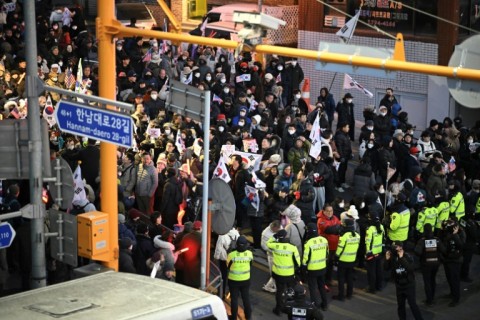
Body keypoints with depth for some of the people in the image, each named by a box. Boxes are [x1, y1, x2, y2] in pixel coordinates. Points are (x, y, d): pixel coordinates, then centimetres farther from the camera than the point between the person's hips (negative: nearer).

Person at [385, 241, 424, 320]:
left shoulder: (407, 256, -14)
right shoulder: (393, 257, -2)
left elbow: (410, 268, -28)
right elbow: (387, 268, 0)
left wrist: (402, 258, -32)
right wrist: (387, 259, -16)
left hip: (409, 285, -5)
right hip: (399, 285, 5)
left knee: (412, 304, -7)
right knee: (400, 305, 12)